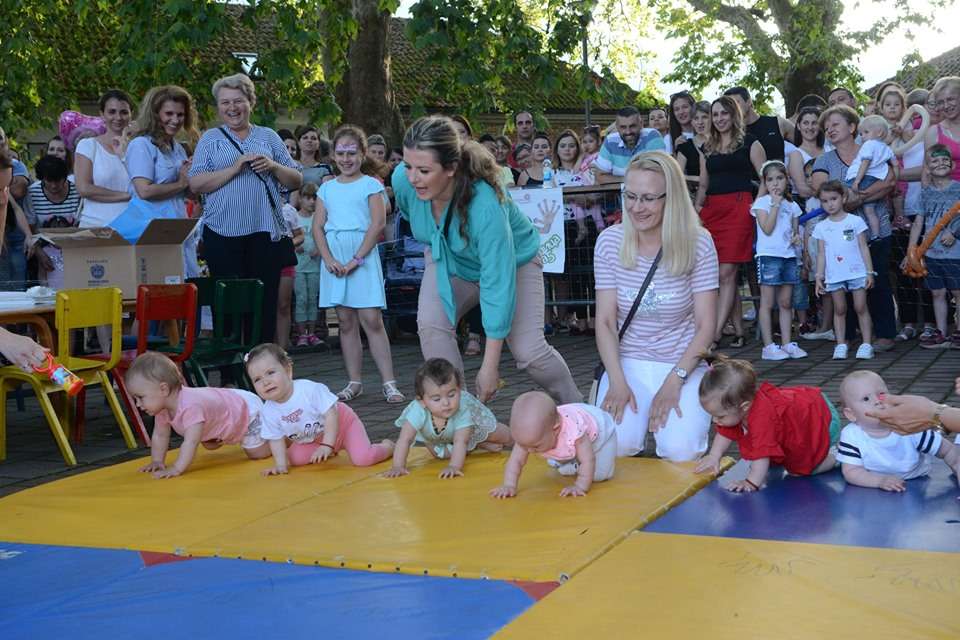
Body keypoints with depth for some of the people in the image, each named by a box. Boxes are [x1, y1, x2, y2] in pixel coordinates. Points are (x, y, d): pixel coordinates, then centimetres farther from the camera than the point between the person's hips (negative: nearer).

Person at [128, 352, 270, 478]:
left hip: (248, 410, -8)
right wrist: (157, 461, -12)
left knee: (258, 454, 3)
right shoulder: (162, 406, -16)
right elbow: (160, 436, -3)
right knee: (208, 445, 26)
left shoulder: (190, 407, -44)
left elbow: (190, 442, -48)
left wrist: (177, 469, -51)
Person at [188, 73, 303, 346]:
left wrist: (273, 166, -7)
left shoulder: (269, 137, 14)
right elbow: (196, 184, -3)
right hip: (223, 232, -1)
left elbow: (296, 181, 13)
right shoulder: (210, 139, 9)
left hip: (265, 231, 1)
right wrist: (235, 168, -12)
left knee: (266, 301, 0)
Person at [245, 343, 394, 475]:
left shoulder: (309, 389, -33)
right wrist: (280, 465, -21)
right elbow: (276, 440, -8)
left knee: (363, 459, -23)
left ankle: (387, 446, 11)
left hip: (342, 423, -6)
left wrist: (327, 445, -35)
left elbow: (331, 414, -31)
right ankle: (328, 453, 19)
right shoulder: (268, 412, -19)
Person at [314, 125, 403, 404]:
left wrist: (356, 260, -13)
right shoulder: (327, 188, 13)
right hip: (334, 258, 4)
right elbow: (318, 227, 8)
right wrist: (329, 260, -7)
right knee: (346, 322, 7)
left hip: (363, 256, -4)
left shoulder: (371, 185, 1)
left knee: (372, 320, -9)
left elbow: (378, 224, -8)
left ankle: (389, 383, -8)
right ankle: (354, 382, 13)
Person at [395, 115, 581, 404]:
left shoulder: (485, 205, -43)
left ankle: (577, 409, 14)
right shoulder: (403, 180, -28)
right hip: (448, 262, 4)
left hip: (512, 261, -4)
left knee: (529, 351, -14)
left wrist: (490, 367, -38)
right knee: (431, 324, -24)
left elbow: (498, 286, -40)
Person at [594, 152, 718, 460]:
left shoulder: (698, 243, -9)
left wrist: (674, 382, -17)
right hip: (629, 362, 1)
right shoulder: (610, 242, -4)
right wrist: (617, 382, -16)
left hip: (684, 363, -1)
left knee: (680, 450, -22)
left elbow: (706, 325, -8)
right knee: (615, 444, -23)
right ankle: (639, 414, 11)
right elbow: (605, 321, -3)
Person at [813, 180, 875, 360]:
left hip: (857, 272, -2)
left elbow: (863, 248, 1)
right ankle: (841, 345, 11)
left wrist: (869, 272, -3)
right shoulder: (821, 227, 6)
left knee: (860, 307, 0)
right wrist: (819, 277, 4)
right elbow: (821, 254, 9)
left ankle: (866, 344, 4)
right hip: (834, 275, 2)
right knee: (839, 310, 7)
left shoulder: (855, 221, 0)